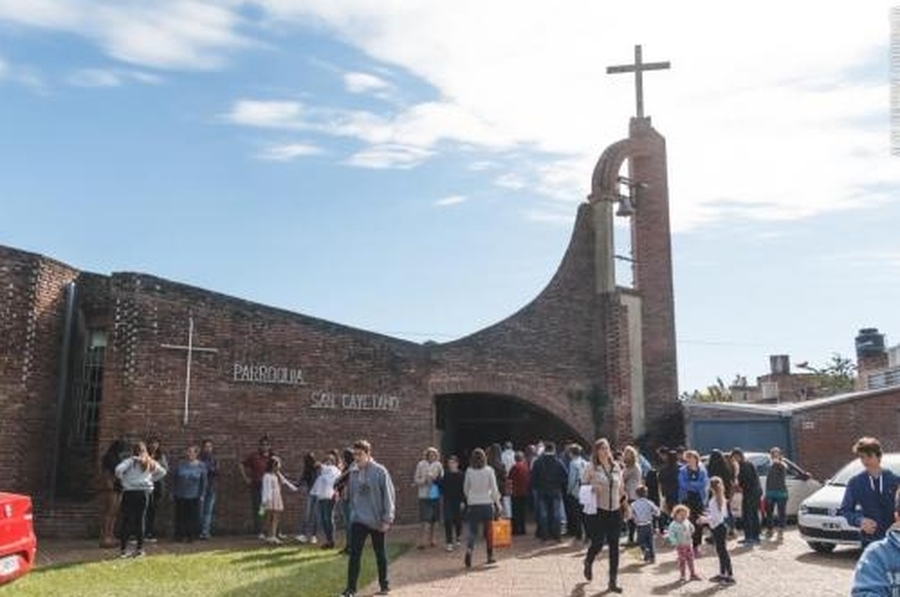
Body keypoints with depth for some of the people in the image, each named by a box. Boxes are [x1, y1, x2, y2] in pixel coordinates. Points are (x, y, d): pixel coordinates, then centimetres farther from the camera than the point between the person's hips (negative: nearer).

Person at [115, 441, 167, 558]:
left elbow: (119, 469, -19)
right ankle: (140, 549, 11)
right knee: (141, 520, 9)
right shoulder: (150, 463, 10)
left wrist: (122, 478, -1)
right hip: (144, 492, 3)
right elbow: (162, 472, 20)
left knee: (126, 520, 3)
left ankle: (123, 549, 4)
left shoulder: (131, 461, -4)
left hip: (129, 492, -3)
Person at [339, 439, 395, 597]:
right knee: (354, 554, -3)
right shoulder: (353, 472, 2)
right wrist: (353, 512, 10)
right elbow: (351, 494, 11)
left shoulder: (380, 471, -12)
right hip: (358, 520, 3)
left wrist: (387, 519, -14)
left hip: (377, 520, -3)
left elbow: (388, 495, -11)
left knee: (380, 554, 11)